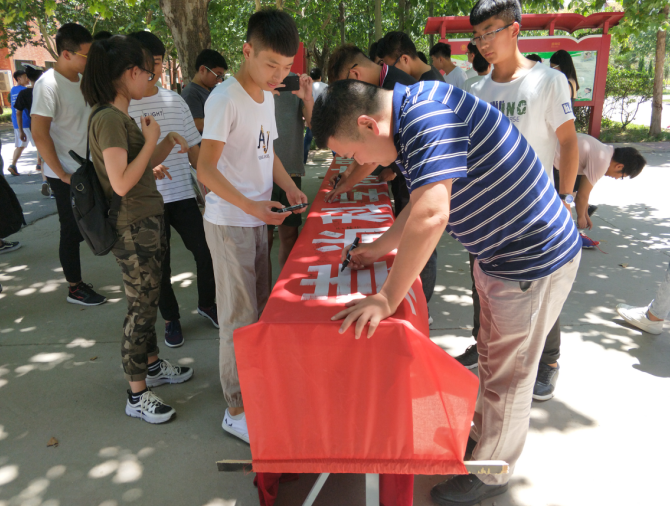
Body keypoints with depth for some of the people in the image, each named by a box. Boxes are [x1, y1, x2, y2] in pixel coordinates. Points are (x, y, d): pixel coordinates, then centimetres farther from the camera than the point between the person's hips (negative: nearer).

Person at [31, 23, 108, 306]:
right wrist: (62, 174, -17)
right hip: (66, 175, -7)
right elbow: (39, 134, -20)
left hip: (88, 169, 7)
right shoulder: (49, 85, -18)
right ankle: (75, 289, 19)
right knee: (72, 232, 5)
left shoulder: (83, 80, 5)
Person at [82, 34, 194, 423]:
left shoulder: (122, 115, 12)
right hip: (133, 228, -10)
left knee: (149, 300, 20)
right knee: (141, 306, 0)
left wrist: (167, 143, 4)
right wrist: (151, 140, -16)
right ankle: (137, 394, 15)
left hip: (149, 220, 10)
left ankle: (152, 365, 38)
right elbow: (122, 182, -25)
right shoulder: (108, 118, -19)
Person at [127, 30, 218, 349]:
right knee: (159, 265, 8)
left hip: (182, 194, 3)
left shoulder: (174, 101, 6)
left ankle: (206, 304, 29)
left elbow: (194, 148, 11)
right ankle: (171, 319, 28)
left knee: (205, 252, 3)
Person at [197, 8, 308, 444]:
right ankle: (237, 411, 15)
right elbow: (206, 169, -19)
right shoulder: (226, 99, -17)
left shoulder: (268, 96, 9)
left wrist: (289, 186, 3)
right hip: (229, 224, -8)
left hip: (258, 219, 8)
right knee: (240, 317, -1)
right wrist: (250, 205, -30)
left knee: (262, 308, 17)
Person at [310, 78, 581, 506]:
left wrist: (386, 299, -30)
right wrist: (380, 249, 15)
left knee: (508, 376, 8)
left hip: (535, 260, -9)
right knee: (491, 358, 24)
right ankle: (485, 436, 46)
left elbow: (431, 215, -37)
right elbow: (420, 205, 15)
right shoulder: (412, 121, 4)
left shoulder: (429, 113, -29)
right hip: (497, 254, 9)